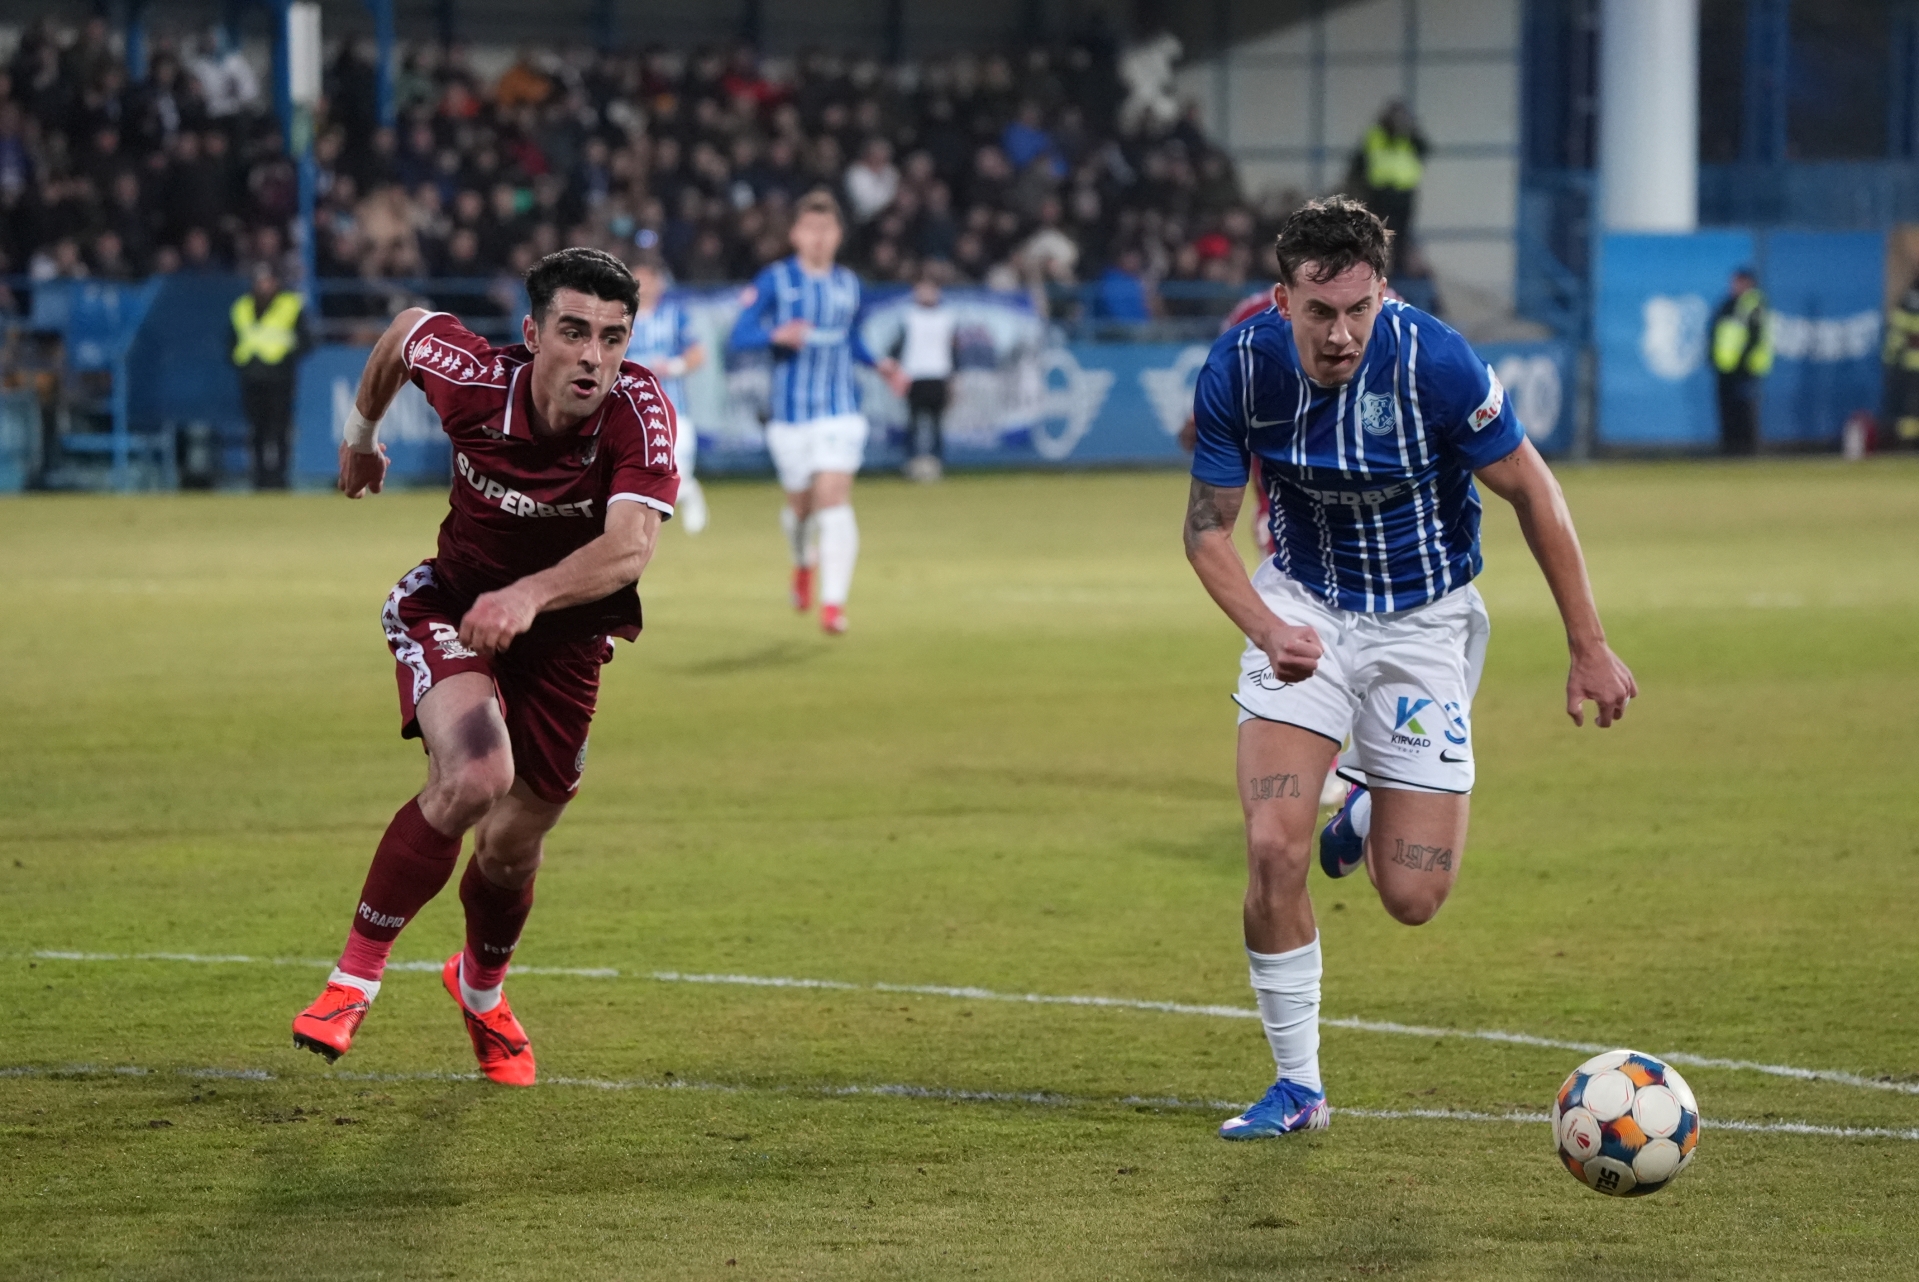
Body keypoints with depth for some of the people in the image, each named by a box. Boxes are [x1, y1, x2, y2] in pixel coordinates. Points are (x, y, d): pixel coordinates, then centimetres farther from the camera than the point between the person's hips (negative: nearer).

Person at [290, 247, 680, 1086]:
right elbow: (407, 327, 0)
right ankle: (354, 980, -15)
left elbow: (629, 547, -43)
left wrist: (528, 595, -60)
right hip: (452, 607, -1)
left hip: (565, 635, 1)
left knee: (513, 849, 11)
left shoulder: (640, 412, -30)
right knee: (474, 775, -29)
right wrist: (360, 433, 17)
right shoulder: (474, 381, -24)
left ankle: (481, 989, 47)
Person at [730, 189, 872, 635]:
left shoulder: (849, 284, 7)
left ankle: (833, 603, -16)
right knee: (801, 504, 10)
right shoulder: (774, 281, -3)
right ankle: (803, 561, 45)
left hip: (840, 410, 1)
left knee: (834, 500, -13)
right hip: (790, 413, -1)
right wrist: (776, 334, -28)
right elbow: (739, 335, -9)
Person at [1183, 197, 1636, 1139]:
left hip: (1422, 620, -1)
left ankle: (1369, 809, 33)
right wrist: (1268, 630, -25)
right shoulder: (1238, 370, -18)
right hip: (1303, 605, 1)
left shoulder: (1435, 363, -25)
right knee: (1272, 849, -17)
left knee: (1412, 898, -5)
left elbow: (1532, 492, -12)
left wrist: (1589, 649, -9)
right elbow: (1208, 526, -6)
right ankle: (1298, 1086, 2)